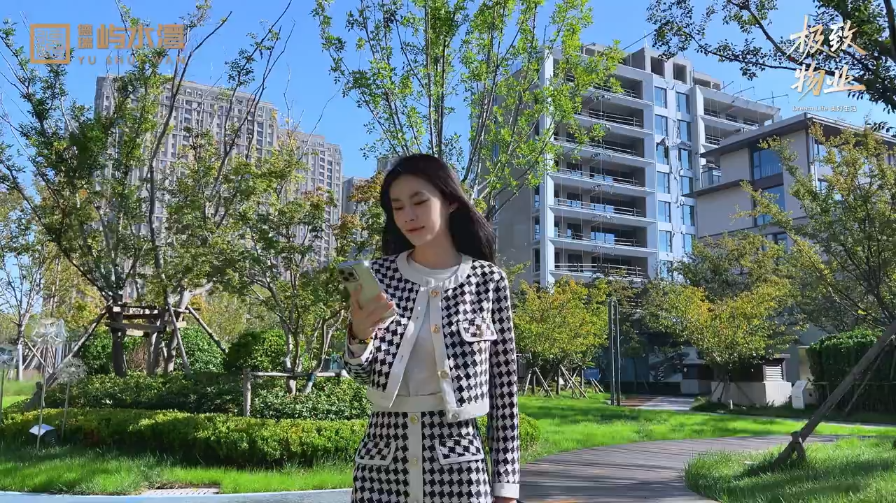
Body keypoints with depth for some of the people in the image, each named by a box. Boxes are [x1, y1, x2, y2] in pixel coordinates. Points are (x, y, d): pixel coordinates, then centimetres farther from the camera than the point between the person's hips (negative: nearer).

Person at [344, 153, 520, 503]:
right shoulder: (379, 274, 2)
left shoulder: (488, 280, -3)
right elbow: (361, 373, -3)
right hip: (381, 463, 2)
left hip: (457, 466, -1)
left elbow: (504, 388, 0)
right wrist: (359, 333, -24)